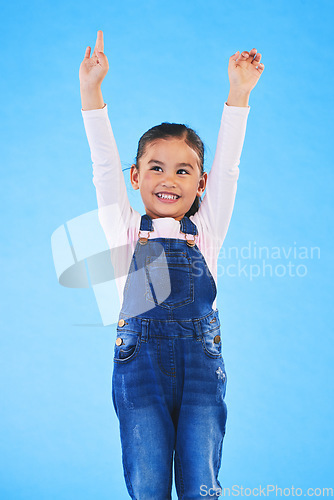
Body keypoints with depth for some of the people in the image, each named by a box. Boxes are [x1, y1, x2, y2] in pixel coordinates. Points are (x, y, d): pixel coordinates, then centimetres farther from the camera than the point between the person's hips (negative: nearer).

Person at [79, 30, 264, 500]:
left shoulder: (205, 231, 13)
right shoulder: (126, 230, 12)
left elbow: (226, 167, 5)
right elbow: (105, 164, 4)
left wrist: (239, 92, -3)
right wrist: (90, 89, -4)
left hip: (201, 359, 1)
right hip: (139, 360, 0)